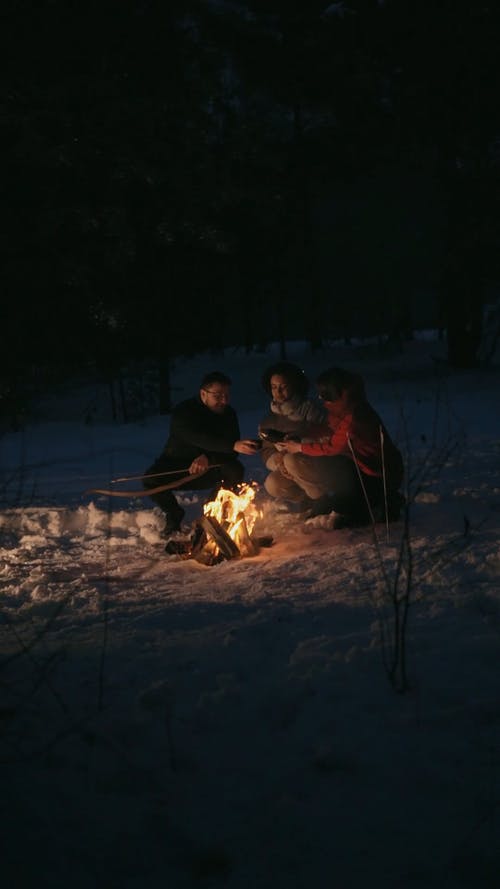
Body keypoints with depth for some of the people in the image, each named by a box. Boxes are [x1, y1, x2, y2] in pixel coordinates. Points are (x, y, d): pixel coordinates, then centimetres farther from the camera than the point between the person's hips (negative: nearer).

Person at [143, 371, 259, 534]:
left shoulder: (228, 414, -7)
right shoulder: (183, 412, -21)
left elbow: (230, 453, -13)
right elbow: (198, 439, -39)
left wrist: (208, 458, -35)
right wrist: (233, 446, -52)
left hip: (208, 470, 3)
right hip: (176, 468, -3)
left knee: (235, 471, -27)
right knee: (151, 479, -32)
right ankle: (174, 514, -1)